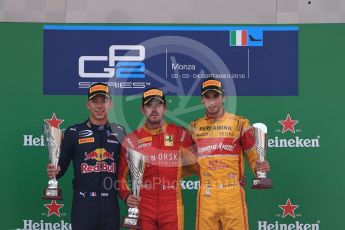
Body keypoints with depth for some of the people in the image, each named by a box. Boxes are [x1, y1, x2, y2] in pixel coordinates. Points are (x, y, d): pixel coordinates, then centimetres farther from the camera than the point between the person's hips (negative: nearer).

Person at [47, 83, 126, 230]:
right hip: (83, 204, -2)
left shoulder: (119, 132, 8)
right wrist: (54, 171, -17)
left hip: (110, 204, 2)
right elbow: (62, 165, 5)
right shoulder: (73, 132, 2)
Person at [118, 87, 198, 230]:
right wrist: (126, 196, -7)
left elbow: (194, 165, 12)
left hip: (171, 208, 0)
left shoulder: (180, 134, 4)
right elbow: (121, 175, 7)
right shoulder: (131, 140, 3)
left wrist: (175, 175, 1)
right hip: (141, 208, 0)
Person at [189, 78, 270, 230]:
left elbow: (251, 153, 6)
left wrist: (258, 167, -13)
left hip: (232, 194, -2)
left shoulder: (239, 123, 4)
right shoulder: (194, 127, 12)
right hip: (206, 195, 2)